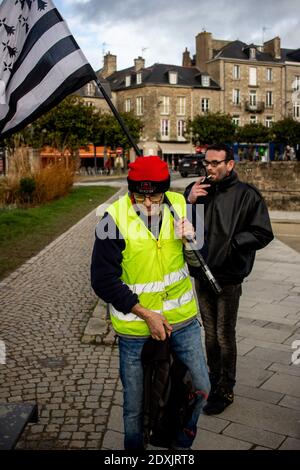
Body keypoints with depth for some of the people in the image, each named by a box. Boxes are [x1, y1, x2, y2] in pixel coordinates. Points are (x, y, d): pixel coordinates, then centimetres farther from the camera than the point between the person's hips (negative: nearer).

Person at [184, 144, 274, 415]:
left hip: (228, 278, -4)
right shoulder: (195, 190, 2)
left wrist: (230, 243, -16)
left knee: (225, 337, 5)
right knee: (210, 332, 18)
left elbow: (263, 235, -11)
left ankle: (225, 391, 22)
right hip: (201, 275, 5)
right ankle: (214, 381, 36)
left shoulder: (246, 195, -10)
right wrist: (189, 202, -14)